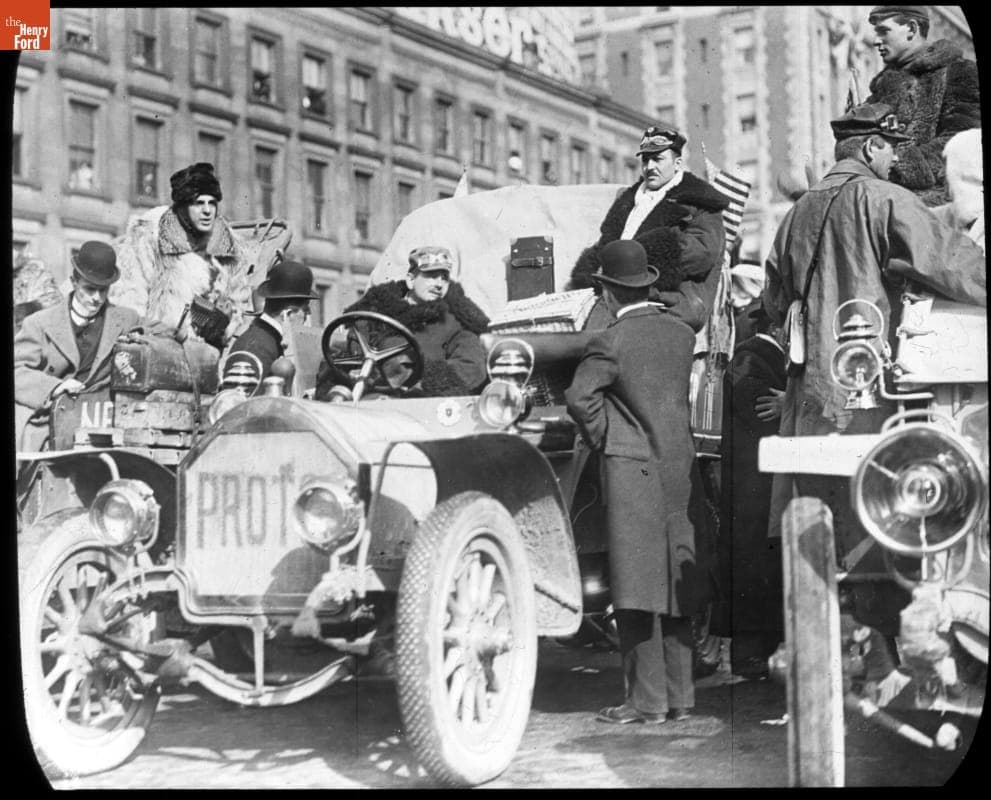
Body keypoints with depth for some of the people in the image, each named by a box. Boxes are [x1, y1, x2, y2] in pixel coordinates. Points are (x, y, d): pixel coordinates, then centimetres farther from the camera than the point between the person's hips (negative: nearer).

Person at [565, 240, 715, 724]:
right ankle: (679, 695, 17)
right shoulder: (682, 333, 7)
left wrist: (600, 437, -5)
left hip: (632, 468, -6)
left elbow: (579, 395, -20)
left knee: (638, 591, -1)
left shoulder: (611, 342, -11)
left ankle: (647, 700, 2)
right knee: (676, 583, 12)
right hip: (680, 466, 6)